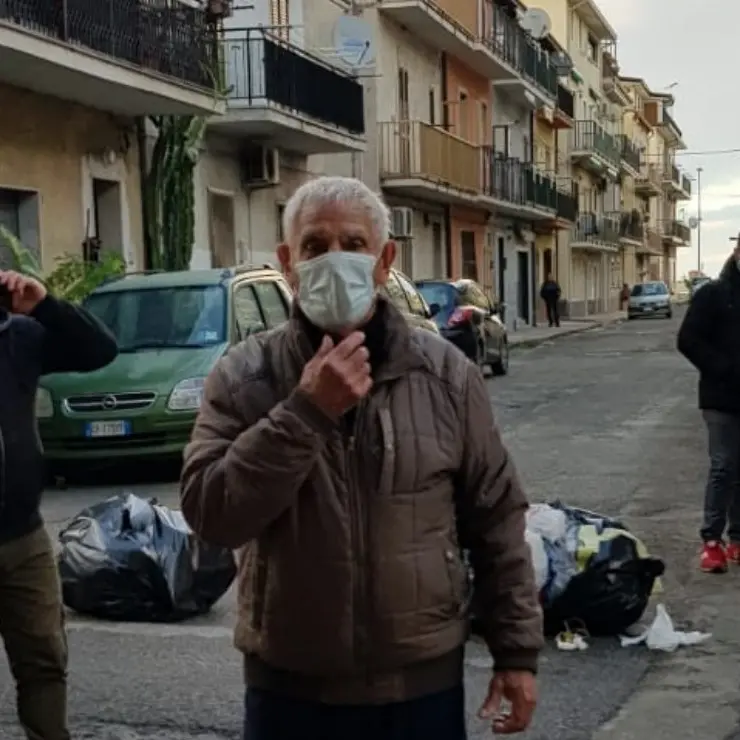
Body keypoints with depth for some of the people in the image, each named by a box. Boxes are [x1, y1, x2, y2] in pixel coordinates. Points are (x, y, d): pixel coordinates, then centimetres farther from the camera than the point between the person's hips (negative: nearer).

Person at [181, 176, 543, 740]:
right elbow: (211, 514, -15)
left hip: (424, 683, 1)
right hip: (290, 688, 0)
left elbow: (496, 519, 2)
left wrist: (518, 650, 2)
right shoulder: (244, 376, -5)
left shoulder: (445, 373, -2)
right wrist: (305, 412, -23)